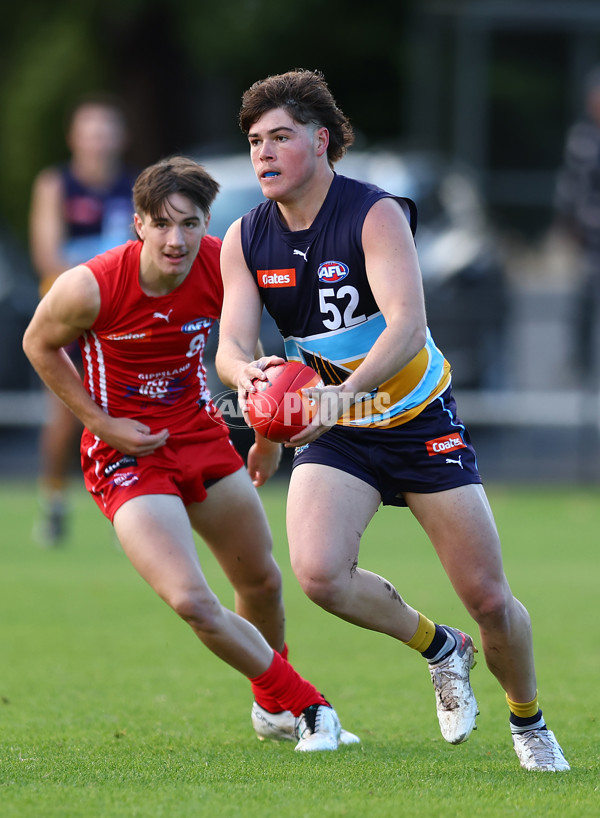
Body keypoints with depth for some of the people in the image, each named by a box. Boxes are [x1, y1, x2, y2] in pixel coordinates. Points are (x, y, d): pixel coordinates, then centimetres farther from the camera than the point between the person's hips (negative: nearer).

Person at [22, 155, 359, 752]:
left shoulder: (224, 268, -15)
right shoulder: (90, 287, -25)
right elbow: (39, 345, -4)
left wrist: (269, 435, 12)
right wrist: (101, 424, -10)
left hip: (200, 433, 4)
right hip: (125, 453, -4)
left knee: (262, 584, 15)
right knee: (192, 601, -19)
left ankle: (273, 708, 44)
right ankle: (304, 704, 2)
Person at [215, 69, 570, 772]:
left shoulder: (377, 215, -19)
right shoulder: (245, 239, -5)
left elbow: (407, 325, -32)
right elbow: (231, 343, -11)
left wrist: (345, 393, -50)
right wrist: (246, 371, -37)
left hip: (419, 419, -3)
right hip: (333, 432, 3)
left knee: (489, 599, -3)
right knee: (318, 573, -24)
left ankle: (529, 723, 27)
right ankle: (439, 648, 5)